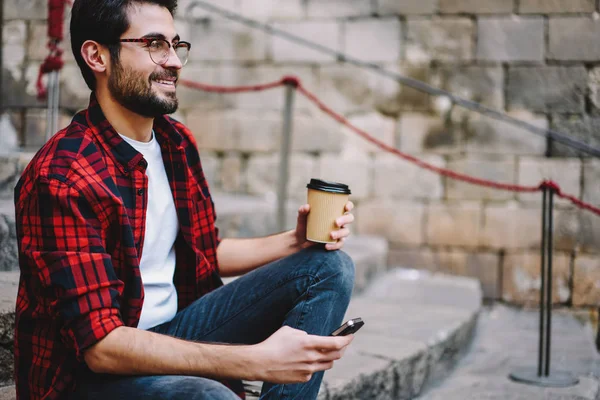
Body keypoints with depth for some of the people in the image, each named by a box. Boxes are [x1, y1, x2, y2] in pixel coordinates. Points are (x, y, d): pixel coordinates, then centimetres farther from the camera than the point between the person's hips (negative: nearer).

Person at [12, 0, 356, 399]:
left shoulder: (178, 142, 3)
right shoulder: (62, 178, -23)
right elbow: (101, 345, -28)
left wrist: (296, 241, -2)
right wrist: (258, 362, -35)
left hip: (173, 328, 8)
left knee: (329, 267, 0)